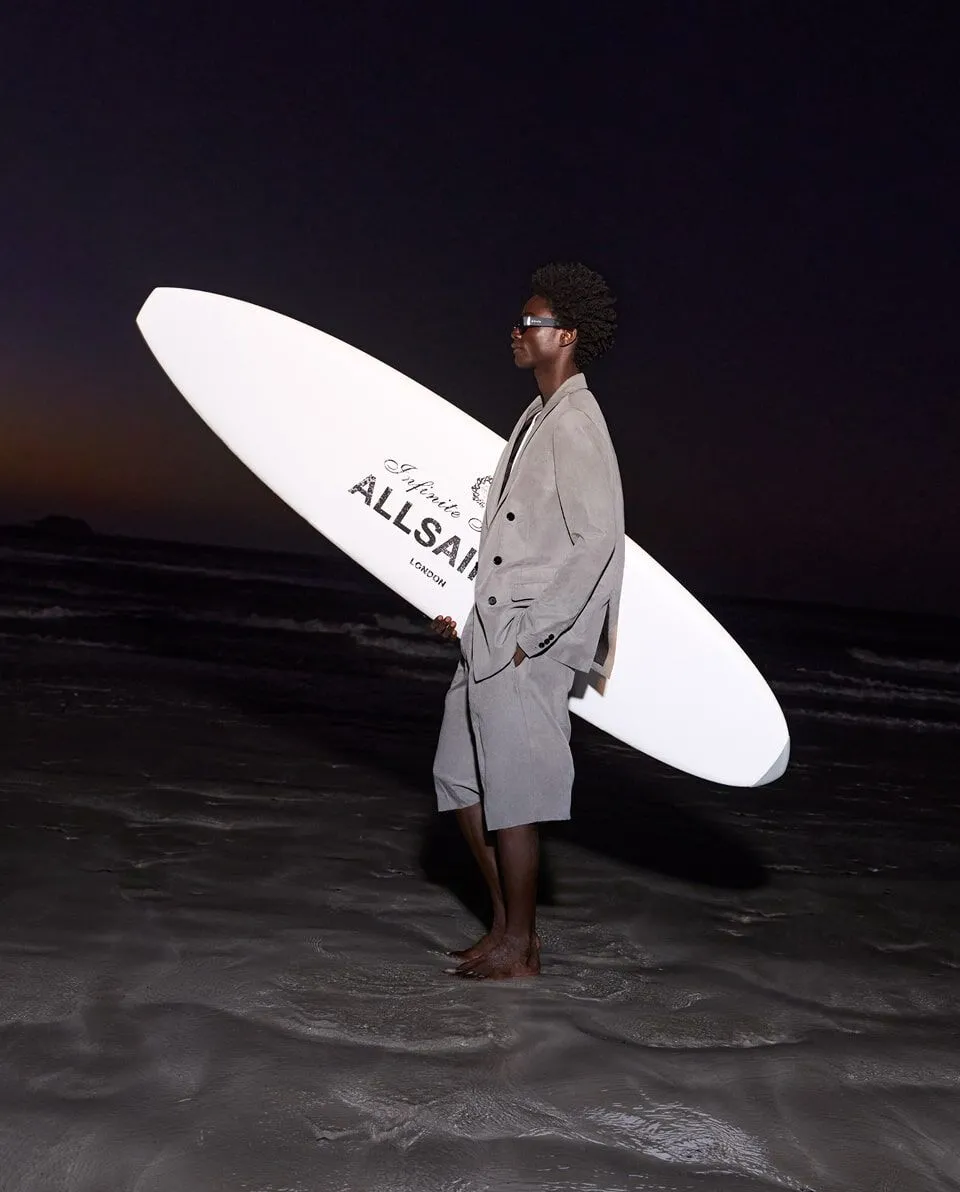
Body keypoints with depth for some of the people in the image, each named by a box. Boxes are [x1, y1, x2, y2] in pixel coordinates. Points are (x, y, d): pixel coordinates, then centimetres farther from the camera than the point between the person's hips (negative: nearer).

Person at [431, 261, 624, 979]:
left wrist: (531, 634, -19)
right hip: (490, 637, 10)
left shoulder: (575, 422, -13)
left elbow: (599, 540, -21)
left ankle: (518, 951, 16)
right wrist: (468, 609, 18)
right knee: (463, 779, 15)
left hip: (526, 647, -10)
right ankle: (509, 925, 28)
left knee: (511, 796, 0)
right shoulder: (538, 417, 16)